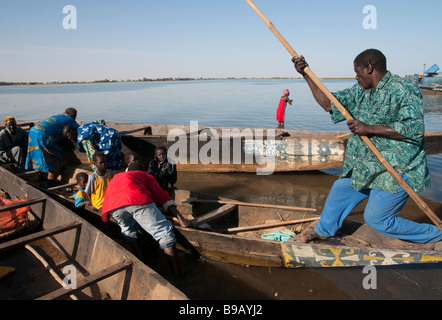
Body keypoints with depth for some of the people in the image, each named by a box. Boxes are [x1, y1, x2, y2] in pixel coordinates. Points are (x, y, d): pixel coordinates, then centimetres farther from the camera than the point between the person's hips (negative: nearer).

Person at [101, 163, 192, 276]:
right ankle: (176, 273, -5)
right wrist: (181, 219, 16)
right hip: (138, 199, -3)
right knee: (164, 232, 1)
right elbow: (162, 196, 22)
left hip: (113, 207, 4)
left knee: (128, 231, 31)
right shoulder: (144, 175, 36)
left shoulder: (115, 177, 44)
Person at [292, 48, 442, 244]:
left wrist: (369, 128, -29)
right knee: (341, 189, 17)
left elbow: (415, 128, -27)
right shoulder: (360, 90, 7)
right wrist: (306, 75, 0)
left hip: (397, 170, -8)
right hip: (366, 166, 8)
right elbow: (329, 103, 6)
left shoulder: (403, 91, -18)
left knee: (376, 219, -2)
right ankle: (324, 230, 42)